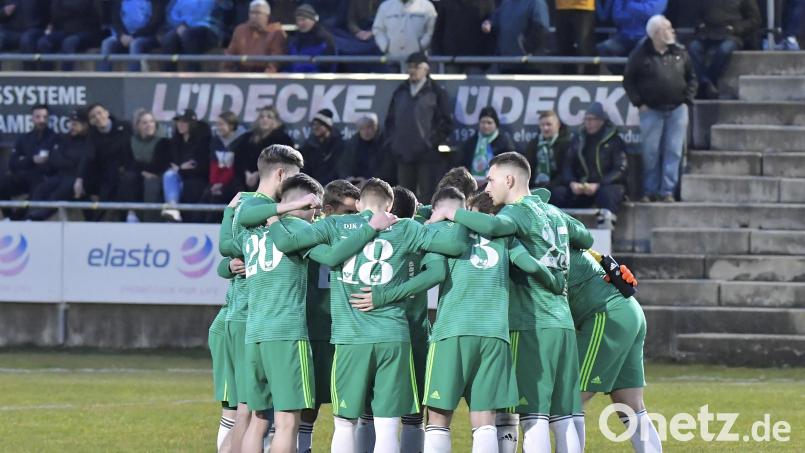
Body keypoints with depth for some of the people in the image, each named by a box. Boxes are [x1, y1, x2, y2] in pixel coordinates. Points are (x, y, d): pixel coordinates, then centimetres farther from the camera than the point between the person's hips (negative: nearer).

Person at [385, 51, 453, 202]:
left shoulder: (436, 92, -2)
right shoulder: (400, 92, 14)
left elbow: (446, 121, -4)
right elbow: (390, 119, 21)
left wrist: (434, 142, -10)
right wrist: (392, 141, 8)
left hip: (428, 155, -5)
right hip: (404, 154, 5)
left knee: (427, 195, -7)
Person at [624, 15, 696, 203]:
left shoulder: (680, 53, 6)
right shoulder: (641, 55, -3)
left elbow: (691, 78, 13)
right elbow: (628, 80, 1)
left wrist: (687, 100, 3)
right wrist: (639, 103, -5)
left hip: (677, 110, 2)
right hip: (651, 110, -2)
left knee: (674, 152, -1)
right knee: (651, 152, 1)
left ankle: (668, 191, 3)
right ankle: (650, 192, 11)